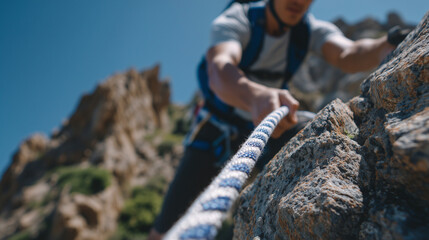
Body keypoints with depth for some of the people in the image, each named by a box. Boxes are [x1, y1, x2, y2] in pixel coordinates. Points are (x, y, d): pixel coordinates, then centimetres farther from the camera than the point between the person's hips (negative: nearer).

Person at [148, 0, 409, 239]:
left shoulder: (312, 30, -11)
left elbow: (348, 55, -32)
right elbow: (219, 71, -44)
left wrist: (391, 44, -55)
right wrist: (256, 96, -67)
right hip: (216, 129, -2)